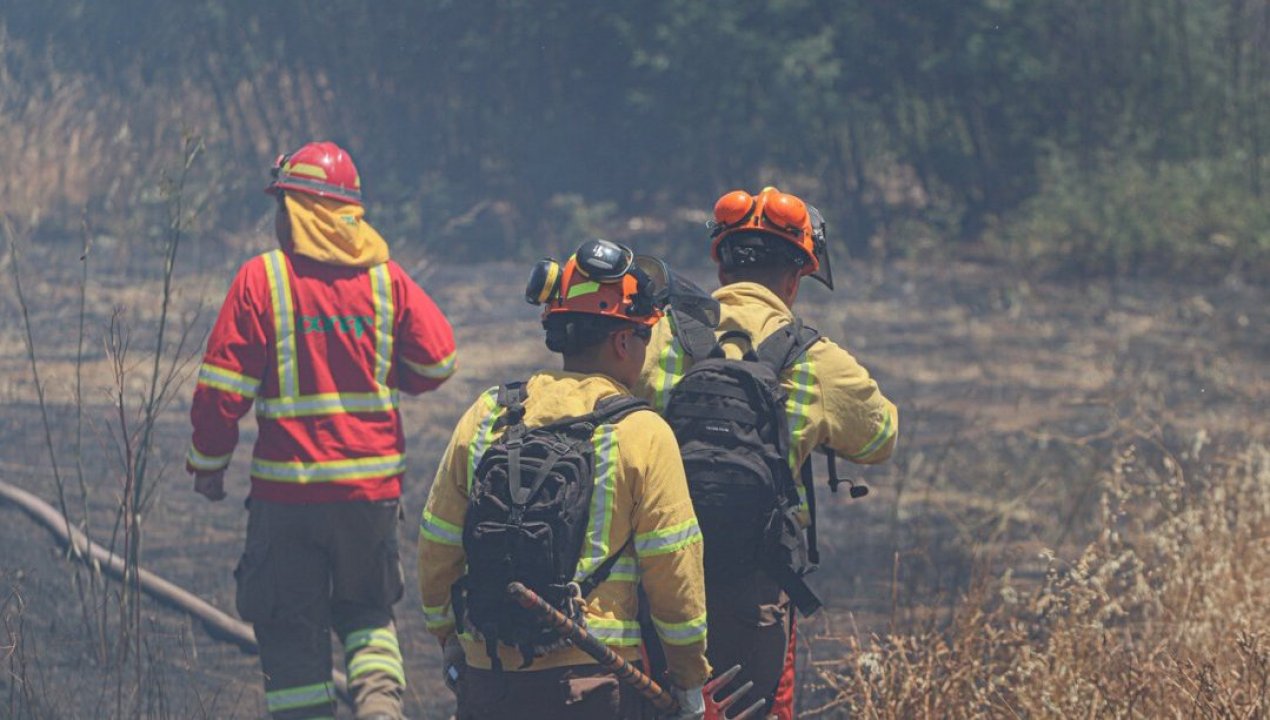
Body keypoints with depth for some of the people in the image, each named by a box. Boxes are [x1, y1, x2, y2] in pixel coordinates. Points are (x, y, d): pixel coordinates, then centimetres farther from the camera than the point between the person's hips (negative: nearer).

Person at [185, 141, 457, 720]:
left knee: (291, 629, 7)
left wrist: (208, 463, 5)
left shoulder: (261, 279, -8)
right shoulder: (385, 278, 1)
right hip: (373, 483, 3)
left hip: (287, 485, -3)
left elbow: (222, 387, -8)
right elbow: (438, 359, 2)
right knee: (366, 608, 19)